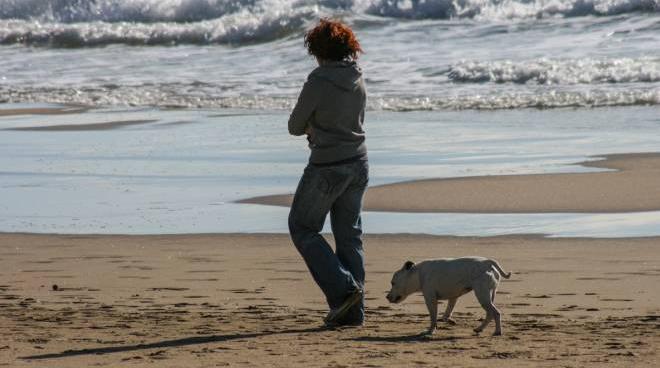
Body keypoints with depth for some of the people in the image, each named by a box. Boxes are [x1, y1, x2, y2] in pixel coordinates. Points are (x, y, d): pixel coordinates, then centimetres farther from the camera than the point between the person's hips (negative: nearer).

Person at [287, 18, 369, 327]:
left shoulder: (318, 83, -17)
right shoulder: (358, 81, 4)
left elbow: (295, 127, -7)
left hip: (327, 168, -7)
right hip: (357, 164, 7)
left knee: (303, 227, 10)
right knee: (349, 235, 13)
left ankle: (342, 289, -4)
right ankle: (352, 311, 13)